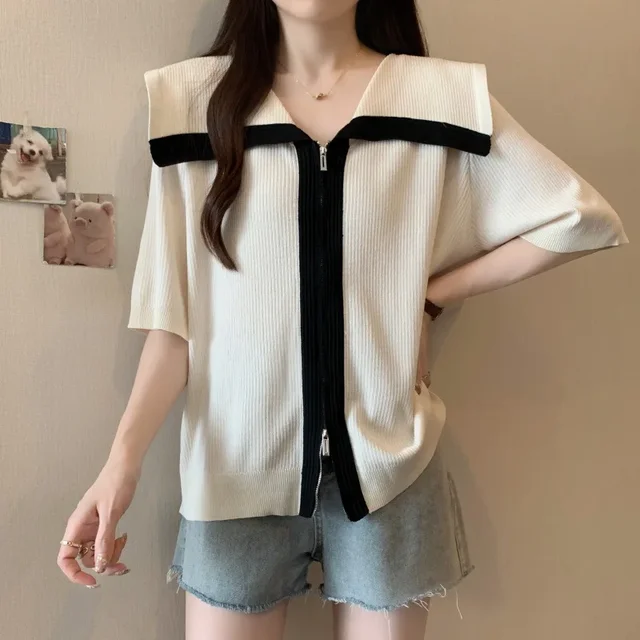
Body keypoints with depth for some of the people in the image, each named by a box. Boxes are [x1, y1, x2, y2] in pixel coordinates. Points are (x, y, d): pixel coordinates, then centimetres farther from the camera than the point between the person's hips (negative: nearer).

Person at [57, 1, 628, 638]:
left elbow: (581, 217, 2)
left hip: (384, 459, 1)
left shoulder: (443, 94, 0)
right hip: (237, 460, 0)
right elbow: (176, 305, -2)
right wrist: (123, 458, -10)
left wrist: (430, 295, -3)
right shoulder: (198, 97, 1)